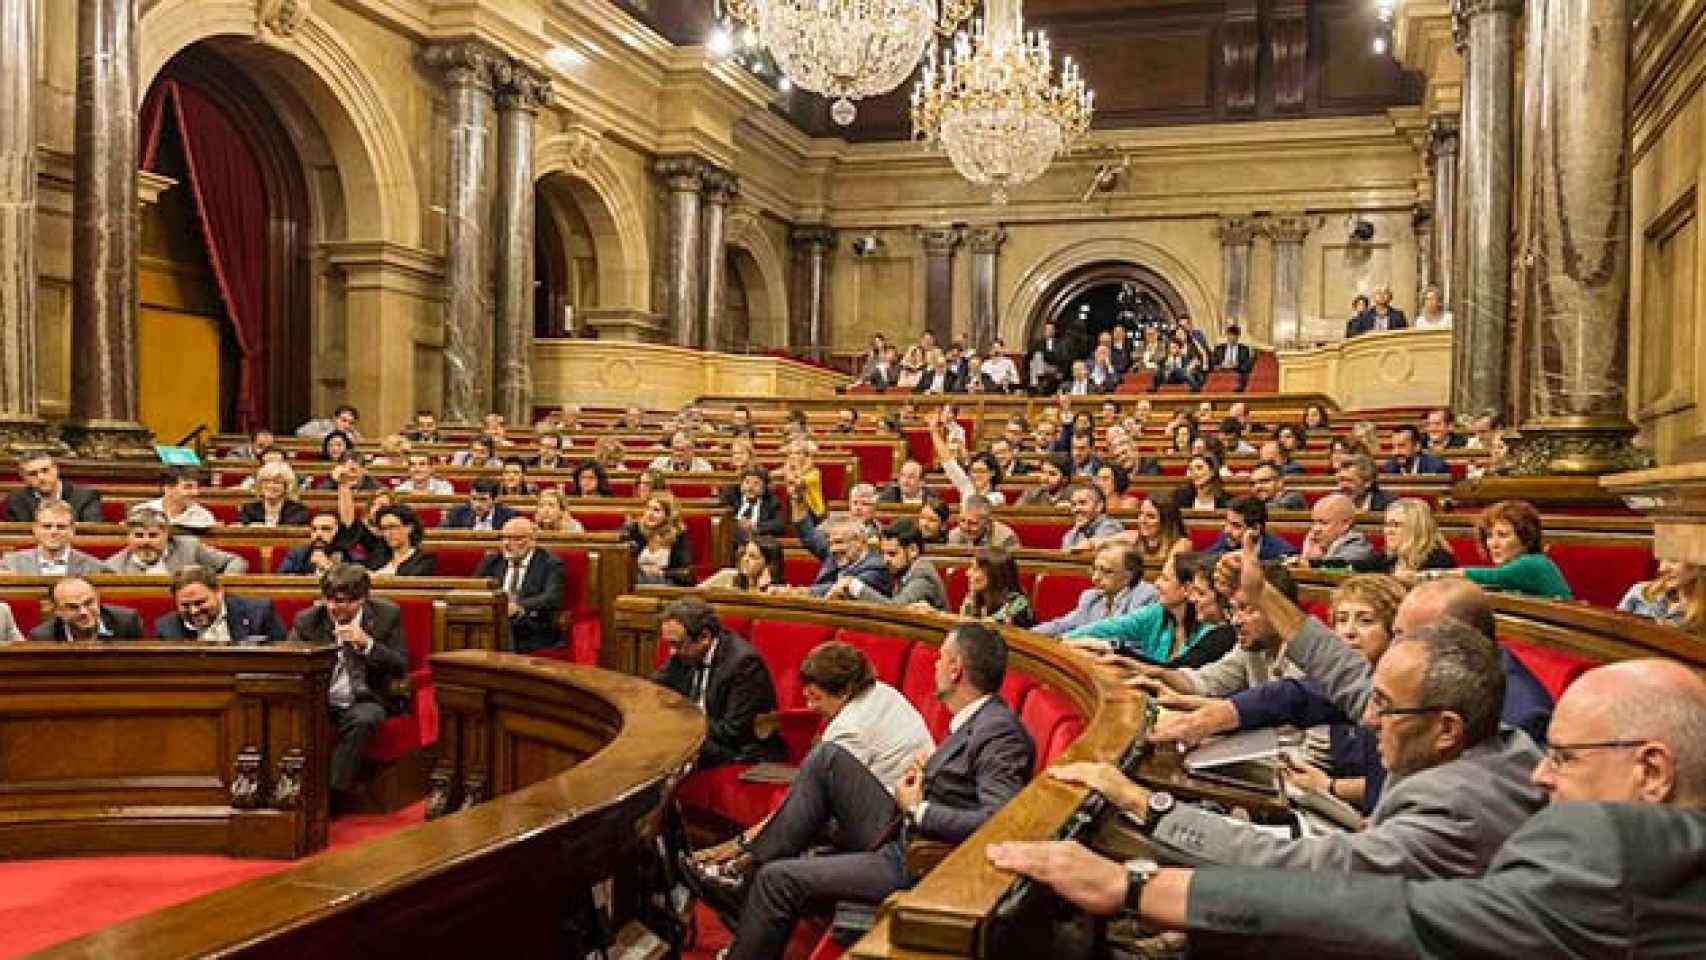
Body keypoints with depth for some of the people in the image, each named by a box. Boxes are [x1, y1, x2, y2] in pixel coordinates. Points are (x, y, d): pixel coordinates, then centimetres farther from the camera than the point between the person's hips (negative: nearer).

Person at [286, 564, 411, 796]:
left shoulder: (387, 615, 1)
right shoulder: (307, 619, 6)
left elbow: (400, 668, -3)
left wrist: (367, 644, -18)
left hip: (363, 701, -2)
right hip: (318, 704, 2)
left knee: (364, 719, -36)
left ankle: (334, 792, -29)